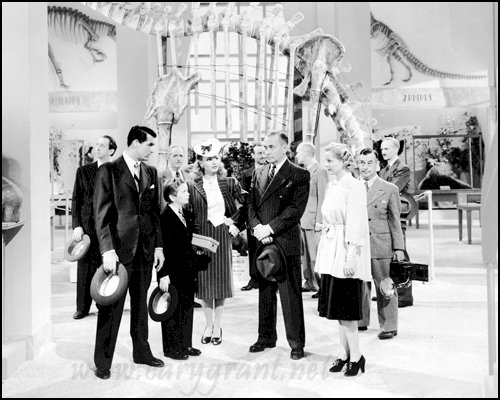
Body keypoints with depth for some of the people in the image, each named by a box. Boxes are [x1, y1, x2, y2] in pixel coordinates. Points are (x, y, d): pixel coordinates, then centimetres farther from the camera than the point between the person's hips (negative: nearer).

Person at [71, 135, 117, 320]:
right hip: (87, 226, 1)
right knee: (85, 268, 5)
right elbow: (76, 199, 6)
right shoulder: (83, 171, 8)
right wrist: (76, 225, -3)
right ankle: (82, 307, 16)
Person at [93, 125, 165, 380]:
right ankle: (103, 362, 15)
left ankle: (141, 352, 30)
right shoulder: (109, 171, -6)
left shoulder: (151, 173, 11)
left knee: (141, 304, 16)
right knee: (111, 307, 2)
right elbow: (101, 214, -10)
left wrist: (159, 246, 7)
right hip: (119, 249, -5)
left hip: (145, 250, 5)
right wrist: (108, 250, -17)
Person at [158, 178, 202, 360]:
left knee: (187, 308, 14)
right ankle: (171, 348, 18)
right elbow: (163, 248, -16)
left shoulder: (188, 215, 10)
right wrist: (164, 275, -18)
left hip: (188, 271, 8)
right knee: (172, 310, 5)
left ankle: (186, 345, 26)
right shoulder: (165, 217, -14)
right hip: (173, 272, -8)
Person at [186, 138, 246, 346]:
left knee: (221, 280, 5)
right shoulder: (193, 186, 0)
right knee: (204, 282, 5)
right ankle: (209, 325, 22)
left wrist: (235, 222, -3)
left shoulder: (229, 183, 2)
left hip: (222, 236, 0)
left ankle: (218, 326, 19)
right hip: (201, 237, 0)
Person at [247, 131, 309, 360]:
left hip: (286, 241, -5)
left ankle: (296, 343, 13)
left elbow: (296, 209, -10)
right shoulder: (258, 174, 15)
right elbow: (251, 205, 11)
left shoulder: (299, 175, -2)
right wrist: (257, 227, -7)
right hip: (262, 242, 5)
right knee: (265, 292, 12)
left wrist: (270, 228, -15)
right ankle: (266, 337, 26)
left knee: (290, 294, 1)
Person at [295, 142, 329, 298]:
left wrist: (319, 220, -18)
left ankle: (322, 286, 3)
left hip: (313, 220, -8)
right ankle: (310, 282, 22)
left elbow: (322, 197, -14)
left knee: (316, 255, -4)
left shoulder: (320, 171, -10)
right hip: (302, 220, 8)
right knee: (305, 254, 12)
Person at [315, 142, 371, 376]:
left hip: (347, 253, -8)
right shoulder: (331, 186, 12)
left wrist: (351, 258, -19)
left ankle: (356, 356, 12)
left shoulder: (354, 186, -12)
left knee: (346, 308, -2)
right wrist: (323, 252, 14)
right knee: (336, 307, 12)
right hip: (330, 252, 8)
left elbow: (356, 225, -16)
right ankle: (344, 353, 22)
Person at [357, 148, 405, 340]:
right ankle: (361, 321, 28)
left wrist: (399, 248, 0)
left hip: (381, 247, -3)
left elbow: (395, 221, 3)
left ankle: (389, 326, 17)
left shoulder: (389, 189, 2)